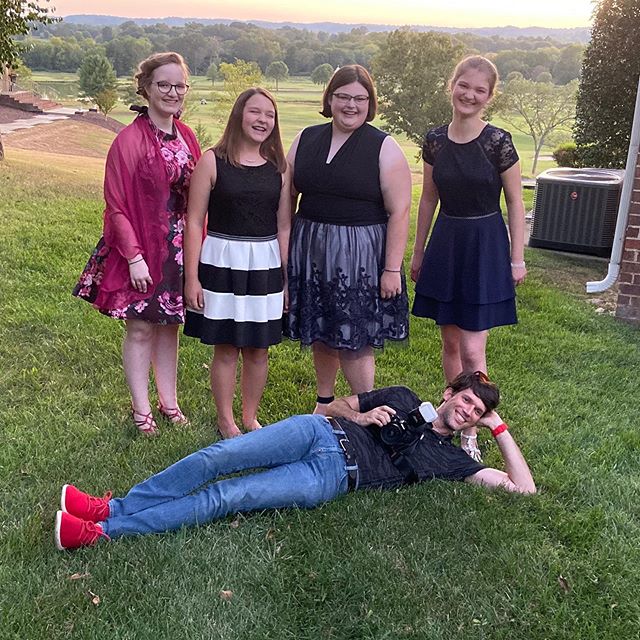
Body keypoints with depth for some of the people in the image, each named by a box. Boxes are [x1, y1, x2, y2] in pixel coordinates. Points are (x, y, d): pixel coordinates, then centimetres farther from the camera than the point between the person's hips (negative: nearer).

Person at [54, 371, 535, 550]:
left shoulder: (449, 458, 15)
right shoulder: (403, 397, 20)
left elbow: (522, 486, 10)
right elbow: (333, 403, 24)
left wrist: (499, 426, 8)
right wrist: (361, 416, 3)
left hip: (330, 477, -2)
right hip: (319, 432, 3)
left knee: (226, 497, -20)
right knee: (218, 456, -21)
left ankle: (105, 531, -23)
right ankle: (114, 507, -13)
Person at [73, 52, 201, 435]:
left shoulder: (186, 138, 4)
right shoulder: (129, 141, -14)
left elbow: (196, 198, 9)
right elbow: (117, 206, -13)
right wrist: (134, 256, -17)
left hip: (178, 247, 6)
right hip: (141, 248, -5)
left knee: (170, 325, 15)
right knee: (141, 329, 5)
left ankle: (169, 401, 29)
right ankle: (141, 409, 19)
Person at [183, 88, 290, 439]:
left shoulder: (279, 167, 5)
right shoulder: (212, 161, -4)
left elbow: (284, 226, 7)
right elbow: (194, 222, -5)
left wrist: (288, 276, 5)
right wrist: (191, 277, -8)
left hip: (265, 266, 3)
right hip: (222, 262, -3)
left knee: (258, 348, 10)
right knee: (225, 347, 5)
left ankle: (250, 417, 28)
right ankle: (226, 421, 22)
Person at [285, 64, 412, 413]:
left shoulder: (385, 149, -5)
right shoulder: (305, 140, 7)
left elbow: (399, 212, -9)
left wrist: (393, 269, -13)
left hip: (359, 255, -4)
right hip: (310, 250, 4)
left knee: (353, 339, -3)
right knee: (319, 333, 14)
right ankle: (324, 402, 32)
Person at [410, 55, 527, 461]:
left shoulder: (498, 142, -11)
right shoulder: (435, 140, 2)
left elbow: (515, 203, -4)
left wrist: (517, 259, -5)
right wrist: (419, 252, 15)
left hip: (485, 246, -4)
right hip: (446, 244, 5)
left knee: (472, 349, -5)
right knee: (450, 342, 12)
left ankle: (471, 433, 8)